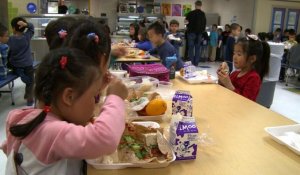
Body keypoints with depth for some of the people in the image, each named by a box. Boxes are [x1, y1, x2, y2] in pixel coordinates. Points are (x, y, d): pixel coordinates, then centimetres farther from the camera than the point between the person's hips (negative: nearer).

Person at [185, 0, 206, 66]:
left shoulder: (191, 13, -8)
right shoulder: (203, 14, 3)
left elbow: (186, 21, 4)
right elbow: (204, 24, 9)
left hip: (192, 32, -3)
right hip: (199, 32, 3)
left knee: (191, 48, 1)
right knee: (197, 48, 8)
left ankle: (191, 62, -2)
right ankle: (196, 63, 8)